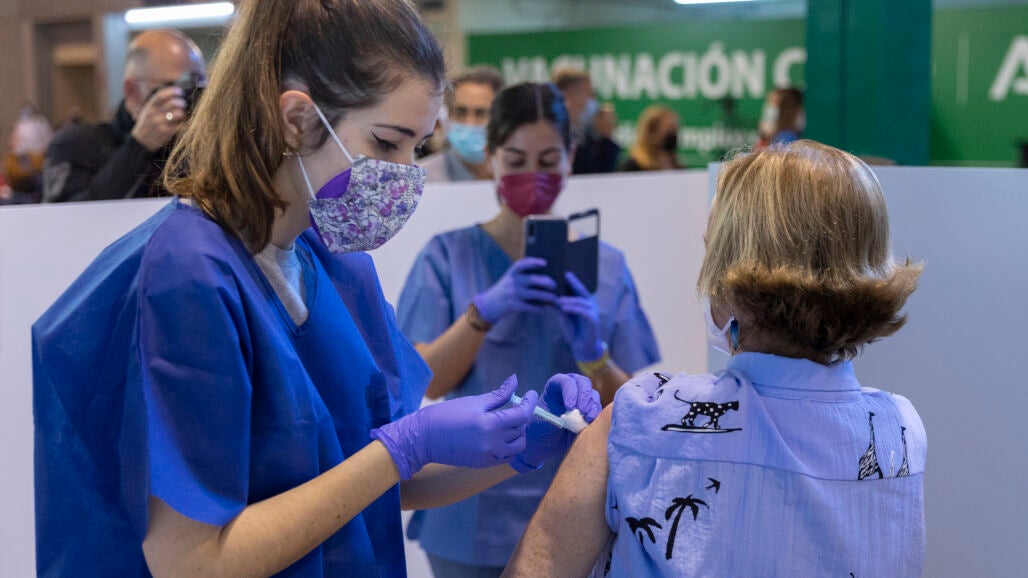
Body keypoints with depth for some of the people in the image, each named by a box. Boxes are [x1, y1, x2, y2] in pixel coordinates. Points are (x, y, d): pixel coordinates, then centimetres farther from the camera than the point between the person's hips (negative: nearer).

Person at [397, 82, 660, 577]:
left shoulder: (605, 265, 1)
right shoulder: (449, 256, -2)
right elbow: (423, 383, -9)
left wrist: (592, 352, -19)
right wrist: (484, 310, -24)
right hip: (474, 517, -1)